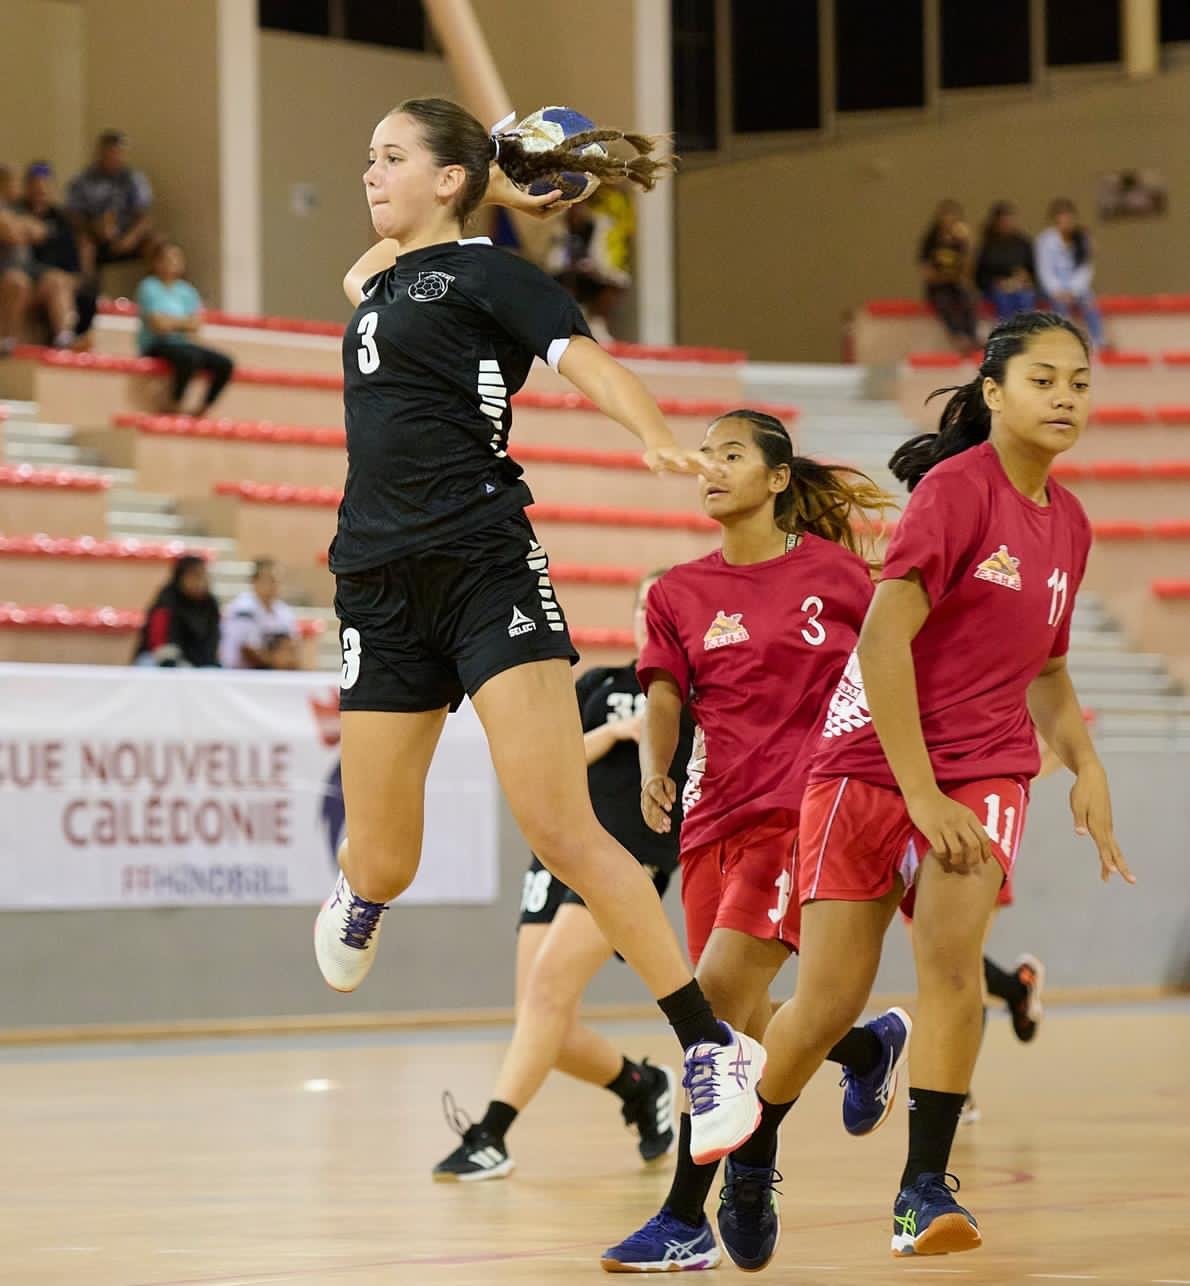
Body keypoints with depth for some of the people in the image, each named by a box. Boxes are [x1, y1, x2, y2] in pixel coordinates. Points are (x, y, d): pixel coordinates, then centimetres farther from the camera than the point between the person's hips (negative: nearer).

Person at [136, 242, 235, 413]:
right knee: (190, 357, -37)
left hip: (181, 343, 7)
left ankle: (203, 410, 2)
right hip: (157, 346, -7)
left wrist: (172, 322, -13)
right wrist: (183, 322, -2)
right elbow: (159, 325, -14)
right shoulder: (149, 287, -5)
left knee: (225, 364, -9)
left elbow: (196, 325, 1)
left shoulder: (186, 290, 11)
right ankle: (173, 406, -20)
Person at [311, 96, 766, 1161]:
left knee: (563, 834, -17)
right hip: (382, 584, 6)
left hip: (485, 564, -6)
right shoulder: (380, 283, 21)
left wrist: (658, 438, -36)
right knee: (384, 864, 8)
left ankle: (717, 1049, -13)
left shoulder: (485, 269, 1)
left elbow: (584, 358, -15)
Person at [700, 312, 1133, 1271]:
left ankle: (925, 1192, -16)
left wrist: (1087, 767, 3)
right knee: (829, 1004, 0)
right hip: (873, 759, -4)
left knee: (952, 951, -23)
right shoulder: (956, 488, -14)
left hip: (984, 768, 4)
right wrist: (920, 794, -24)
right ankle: (749, 1157, 28)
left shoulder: (1068, 523, 7)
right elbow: (883, 637, -21)